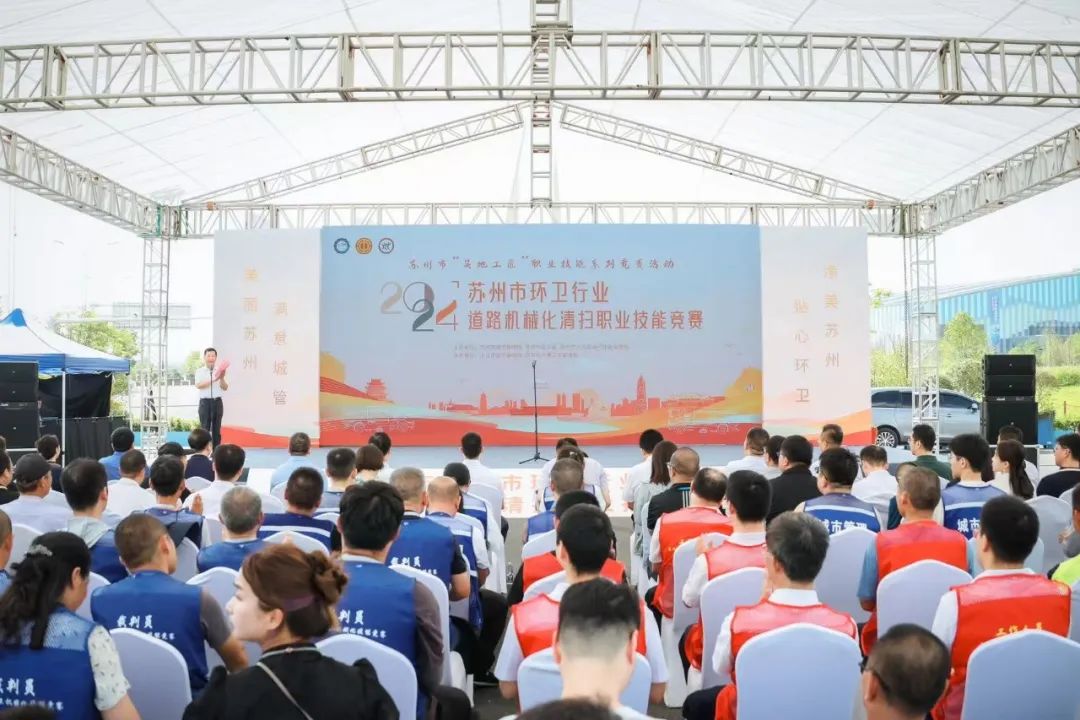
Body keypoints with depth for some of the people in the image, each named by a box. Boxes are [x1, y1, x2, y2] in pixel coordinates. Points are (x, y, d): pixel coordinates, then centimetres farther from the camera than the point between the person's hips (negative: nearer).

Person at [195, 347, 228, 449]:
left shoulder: (219, 371, 8)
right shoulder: (200, 371, 1)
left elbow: (225, 388, 1)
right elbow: (198, 385, -15)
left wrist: (222, 378, -18)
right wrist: (213, 380, -25)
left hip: (217, 402, 3)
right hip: (205, 402, -3)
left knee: (216, 429, 7)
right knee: (205, 429, -3)